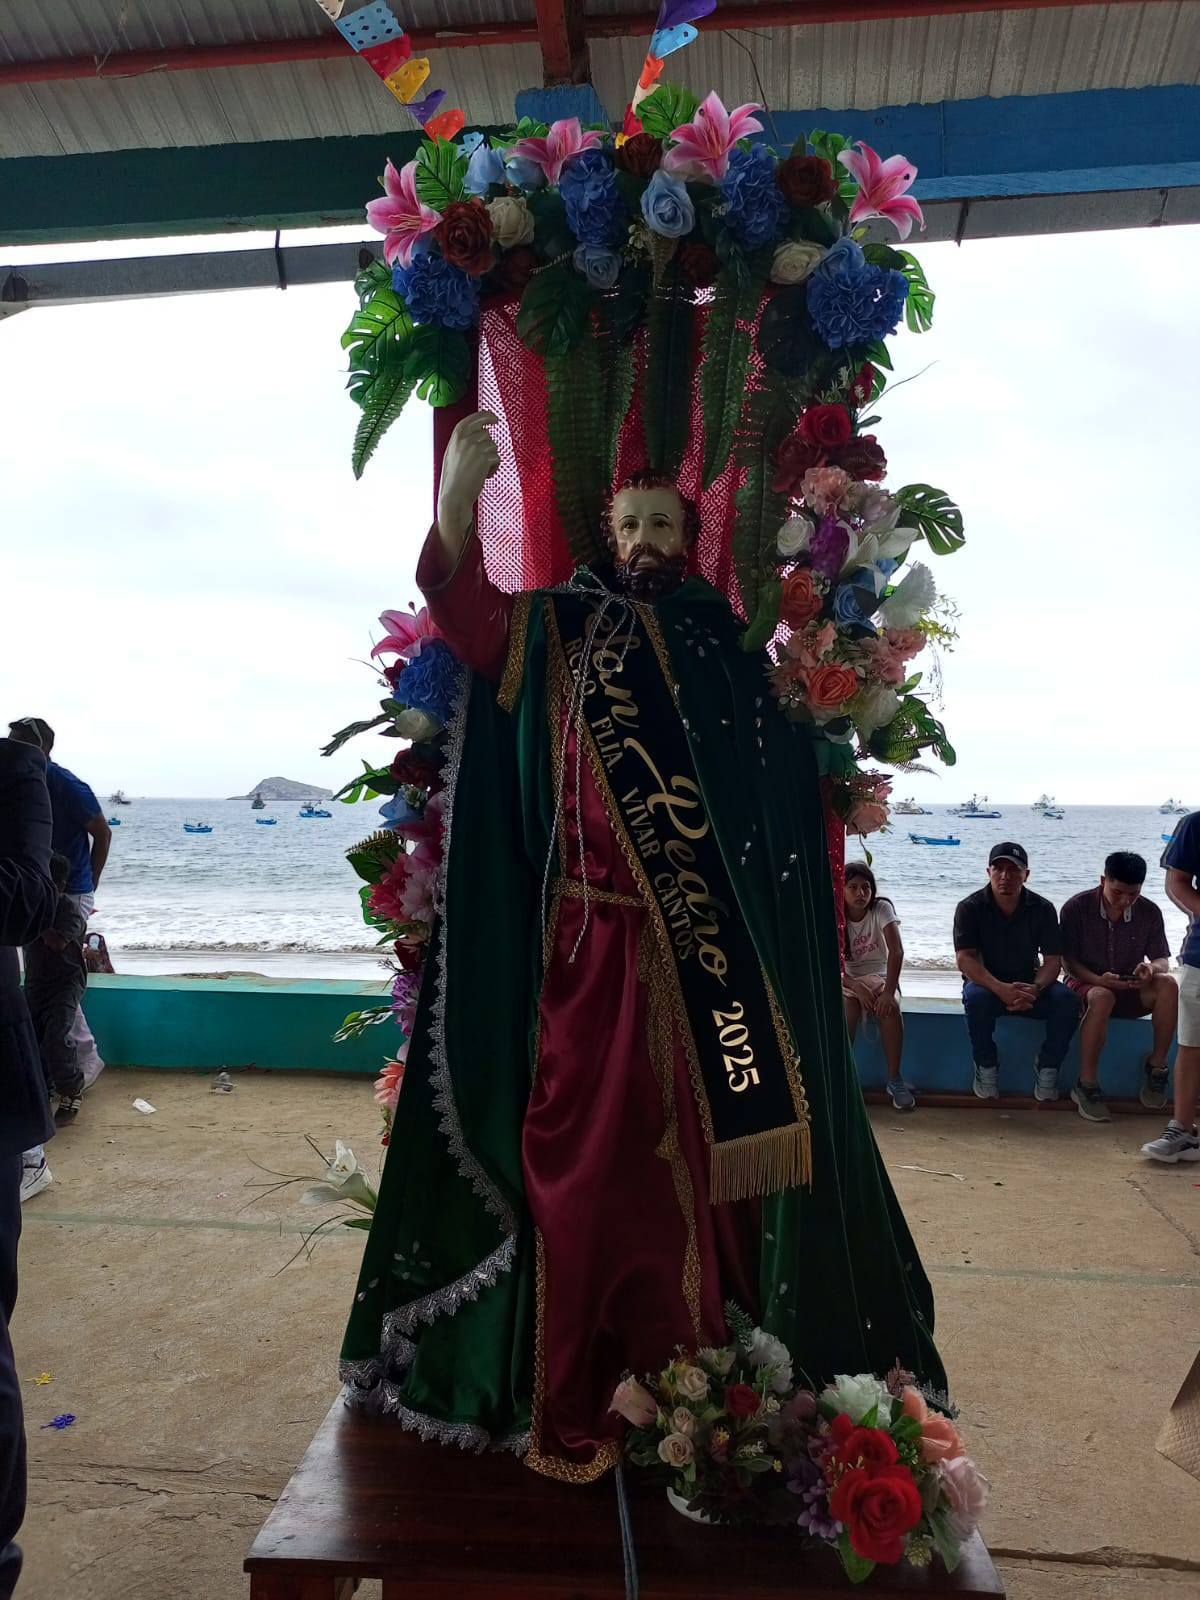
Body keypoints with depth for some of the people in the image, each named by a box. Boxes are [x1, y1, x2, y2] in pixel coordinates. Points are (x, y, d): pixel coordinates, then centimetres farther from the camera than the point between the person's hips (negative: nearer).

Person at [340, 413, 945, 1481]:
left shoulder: (725, 645, 12)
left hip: (708, 953, 1)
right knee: (588, 1154, 2)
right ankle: (572, 1401, 14)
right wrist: (457, 493, -23)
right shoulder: (557, 629, 8)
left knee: (700, 1151, 6)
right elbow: (469, 615, -11)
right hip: (591, 944, -1)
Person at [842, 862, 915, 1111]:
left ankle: (894, 1079, -21)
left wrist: (888, 991, -33)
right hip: (847, 979, 0)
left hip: (878, 974, 0)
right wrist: (857, 987, -28)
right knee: (847, 1010, -33)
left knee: (890, 1008, -32)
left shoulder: (882, 909, -11)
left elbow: (897, 951, -22)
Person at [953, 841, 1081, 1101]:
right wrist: (1001, 989, -34)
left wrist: (1035, 989, -30)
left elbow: (1053, 960, -7)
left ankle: (1047, 1068, -6)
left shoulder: (1042, 909, -3)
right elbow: (964, 959, -18)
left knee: (1067, 1000, -26)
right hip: (986, 983, -2)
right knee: (976, 998, -37)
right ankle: (986, 1067, -14)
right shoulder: (970, 908, -9)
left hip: (1029, 985, 2)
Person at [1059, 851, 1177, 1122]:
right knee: (1102, 998, -39)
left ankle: (1156, 1066, -15)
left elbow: (1163, 960, 3)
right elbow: (1068, 961, -10)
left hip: (1131, 989, 3)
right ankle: (1087, 1085, -31)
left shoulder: (1149, 912, -2)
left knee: (1168, 984, -28)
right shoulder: (1077, 908, -11)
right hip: (1086, 983, -3)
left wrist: (1151, 968, -23)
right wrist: (1098, 979, -29)